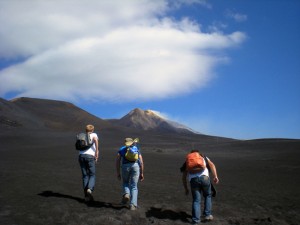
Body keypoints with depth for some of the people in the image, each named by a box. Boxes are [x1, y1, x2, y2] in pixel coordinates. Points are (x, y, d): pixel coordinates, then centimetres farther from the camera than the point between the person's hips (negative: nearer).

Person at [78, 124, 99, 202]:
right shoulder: (94, 135, 11)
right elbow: (96, 139, -13)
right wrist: (97, 151, -14)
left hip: (81, 156, 4)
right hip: (90, 156, -4)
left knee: (85, 176, 10)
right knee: (92, 175, 8)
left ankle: (87, 196, 8)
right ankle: (89, 189, -18)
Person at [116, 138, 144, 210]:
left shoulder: (122, 149, 22)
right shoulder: (137, 149, 25)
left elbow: (117, 161, 11)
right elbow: (141, 162, 16)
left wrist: (118, 172, 15)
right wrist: (142, 173, 19)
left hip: (125, 166, 0)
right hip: (135, 166, 1)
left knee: (125, 182, 24)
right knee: (134, 186, 7)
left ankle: (126, 194, -3)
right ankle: (133, 205, -1)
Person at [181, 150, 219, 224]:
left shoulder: (188, 162, 31)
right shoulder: (204, 158, 30)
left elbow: (184, 177, 26)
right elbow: (212, 165, 10)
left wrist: (186, 189, 33)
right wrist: (215, 176, 1)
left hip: (193, 180, 1)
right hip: (204, 177, -1)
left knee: (196, 200, 10)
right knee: (208, 196, 23)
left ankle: (196, 220, 6)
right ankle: (207, 214, 18)